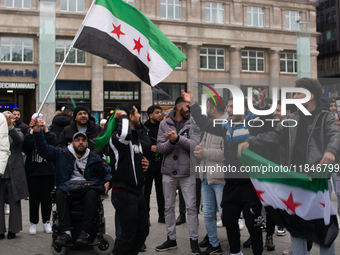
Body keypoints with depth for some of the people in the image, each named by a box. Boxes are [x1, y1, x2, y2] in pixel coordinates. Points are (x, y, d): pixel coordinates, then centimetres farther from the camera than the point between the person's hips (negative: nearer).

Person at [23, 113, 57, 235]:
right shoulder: (29, 135, 7)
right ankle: (33, 223, 12)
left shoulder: (50, 134, 9)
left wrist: (45, 129, -15)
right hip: (32, 171, 0)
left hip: (48, 171, 1)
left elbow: (53, 144, -14)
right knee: (34, 198, 2)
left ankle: (46, 222, 15)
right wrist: (32, 131, -14)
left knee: (46, 197, 4)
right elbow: (26, 148, -14)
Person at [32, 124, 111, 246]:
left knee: (92, 194, -35)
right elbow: (43, 149, 11)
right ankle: (66, 233, -36)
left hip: (88, 187, 0)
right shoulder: (62, 154, 17)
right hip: (68, 187, 0)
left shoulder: (94, 159, 20)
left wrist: (107, 182, 6)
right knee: (60, 194, -34)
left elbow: (105, 174, 30)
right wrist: (37, 131, 0)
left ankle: (86, 232, -35)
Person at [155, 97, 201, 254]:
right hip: (169, 172, 2)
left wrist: (178, 138, -24)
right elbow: (160, 148, -3)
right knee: (169, 207, 11)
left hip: (187, 172, -2)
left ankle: (194, 241, 12)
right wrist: (171, 141, -20)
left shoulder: (193, 124, -1)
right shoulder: (164, 124, 3)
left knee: (191, 207, 1)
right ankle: (171, 239, 24)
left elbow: (195, 145, -14)